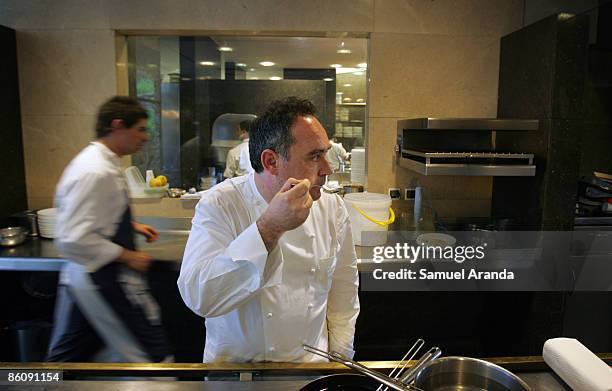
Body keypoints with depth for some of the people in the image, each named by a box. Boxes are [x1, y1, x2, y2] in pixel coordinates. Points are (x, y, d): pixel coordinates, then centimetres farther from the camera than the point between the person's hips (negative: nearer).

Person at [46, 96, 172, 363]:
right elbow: (72, 240, -27)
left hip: (83, 276, 10)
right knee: (153, 355, 4)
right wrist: (128, 257, -19)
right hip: (105, 280, -10)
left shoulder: (98, 162, 8)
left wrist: (131, 226, 13)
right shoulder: (96, 172, -23)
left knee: (64, 356, 22)